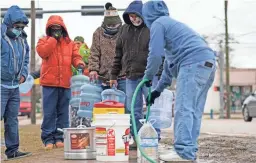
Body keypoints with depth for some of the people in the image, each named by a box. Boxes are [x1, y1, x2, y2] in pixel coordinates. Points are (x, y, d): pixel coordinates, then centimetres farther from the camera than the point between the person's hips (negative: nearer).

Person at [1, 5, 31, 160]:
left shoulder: (22, 39, 12)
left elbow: (26, 59, 22)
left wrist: (23, 74, 7)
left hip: (15, 86, 7)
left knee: (12, 119, 13)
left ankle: (12, 150, 20)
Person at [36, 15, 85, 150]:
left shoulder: (70, 43, 14)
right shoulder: (44, 41, 7)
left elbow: (75, 57, 6)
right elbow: (42, 52, -13)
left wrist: (79, 63, -17)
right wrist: (53, 39, -10)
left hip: (65, 83, 3)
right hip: (49, 83, -3)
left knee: (63, 112, 7)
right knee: (49, 112, -2)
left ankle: (60, 137, 14)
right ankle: (48, 138, 3)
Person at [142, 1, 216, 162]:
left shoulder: (157, 23, 5)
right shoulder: (171, 23, 34)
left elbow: (155, 54, -3)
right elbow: (170, 60, 36)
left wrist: (148, 77, 14)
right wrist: (159, 89, 38)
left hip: (193, 63, -9)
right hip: (207, 63, 9)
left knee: (184, 108, -12)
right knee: (194, 110, 9)